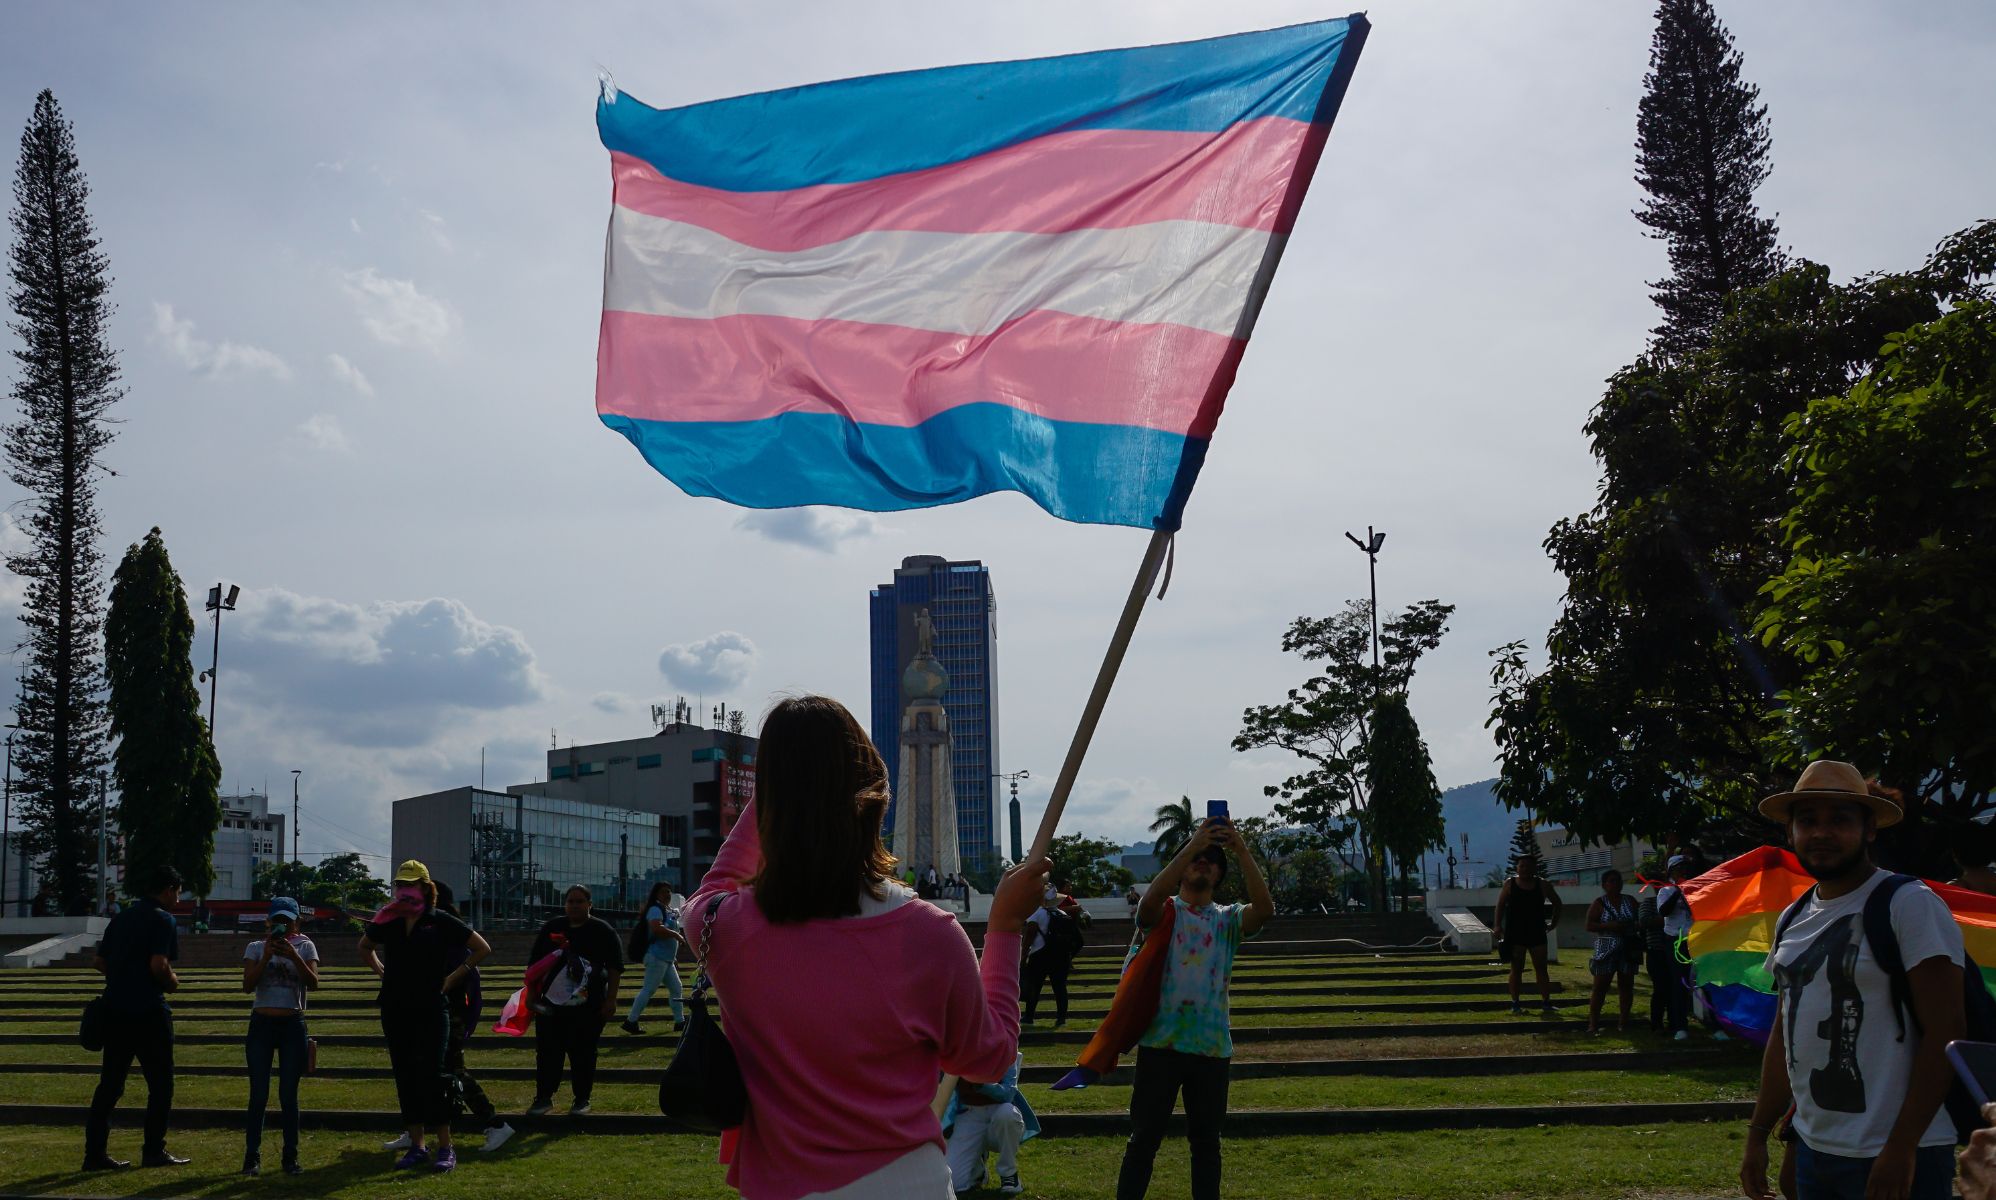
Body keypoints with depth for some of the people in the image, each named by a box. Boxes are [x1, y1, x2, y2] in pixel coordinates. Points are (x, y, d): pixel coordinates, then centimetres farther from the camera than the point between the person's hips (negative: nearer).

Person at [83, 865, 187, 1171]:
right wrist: (172, 982, -2)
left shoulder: (121, 918, 15)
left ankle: (95, 1153, 7)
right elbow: (158, 965, -20)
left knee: (109, 1084, 9)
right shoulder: (162, 920, -9)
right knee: (160, 1083, 4)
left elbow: (98, 962, 17)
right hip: (148, 1011, -7)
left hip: (115, 1010, 7)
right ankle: (154, 1151, 7)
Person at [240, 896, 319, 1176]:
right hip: (261, 1024, 0)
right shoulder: (256, 947, 3)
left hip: (293, 1025, 0)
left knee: (289, 1095, 3)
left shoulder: (305, 947, 2)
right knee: (258, 1094, 1)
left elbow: (313, 983, -10)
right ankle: (252, 1156, 7)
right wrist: (266, 956, -18)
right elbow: (247, 985, -8)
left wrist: (293, 956, -21)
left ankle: (291, 1157, 10)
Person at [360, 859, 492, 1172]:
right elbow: (365, 947, 29)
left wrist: (454, 976, -2)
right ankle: (417, 1146, 14)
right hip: (395, 1011, 5)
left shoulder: (440, 921, -3)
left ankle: (445, 1148, -3)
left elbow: (482, 948, 2)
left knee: (431, 1076, -8)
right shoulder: (388, 921, 8)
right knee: (404, 1077, 6)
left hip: (431, 1009, -4)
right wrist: (381, 971, 14)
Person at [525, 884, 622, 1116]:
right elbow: (535, 965, 14)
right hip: (551, 1004, 3)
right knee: (547, 1053, 3)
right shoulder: (551, 929, 8)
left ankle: (582, 1100, 14)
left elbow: (615, 968, -1)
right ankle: (544, 1097, 15)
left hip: (588, 1007, -2)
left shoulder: (602, 930, 0)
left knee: (583, 1054, 3)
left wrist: (610, 1000, -7)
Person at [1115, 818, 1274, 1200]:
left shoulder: (1229, 919, 8)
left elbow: (1265, 909, -12)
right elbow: (1150, 898, -22)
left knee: (1206, 1140, 11)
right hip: (1161, 1043, -2)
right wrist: (1192, 845, -27)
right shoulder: (1164, 912, 2)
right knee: (1145, 1137, 1)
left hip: (1212, 1046, 3)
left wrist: (1242, 851, -20)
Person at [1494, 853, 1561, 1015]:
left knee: (1541, 969, 4)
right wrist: (1498, 925, -7)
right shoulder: (1510, 884, -2)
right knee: (1516, 970, 3)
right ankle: (1515, 1004, 6)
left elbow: (1557, 902, 12)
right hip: (1515, 934, -1)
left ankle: (1547, 1003, 7)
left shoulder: (1542, 885, 0)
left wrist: (1554, 921, 7)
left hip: (1537, 933, 1)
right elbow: (1500, 905, 0)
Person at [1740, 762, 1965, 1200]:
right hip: (1813, 1148, 7)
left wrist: (1901, 1147, -19)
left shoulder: (1909, 905, -10)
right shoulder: (1792, 920, 10)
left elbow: (1945, 1031, -15)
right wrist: (1758, 1133, 14)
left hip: (1894, 1156, -7)